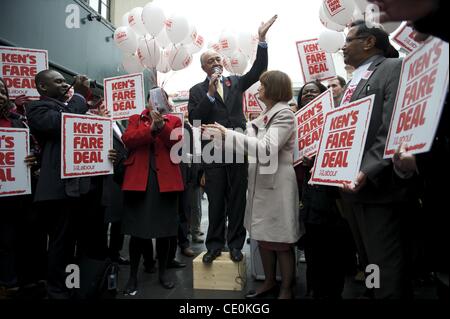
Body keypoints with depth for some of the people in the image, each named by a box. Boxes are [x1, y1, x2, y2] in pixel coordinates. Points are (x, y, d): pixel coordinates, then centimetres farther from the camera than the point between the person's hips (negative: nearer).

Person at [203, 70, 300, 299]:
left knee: (280, 241, 2)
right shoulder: (266, 115, 15)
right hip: (260, 184, 9)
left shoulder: (285, 115, -13)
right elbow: (254, 143, 13)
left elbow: (267, 148, -24)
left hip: (276, 185, -9)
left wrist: (228, 134, -26)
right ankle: (270, 282, 30)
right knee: (263, 237, 15)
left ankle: (286, 289, 17)